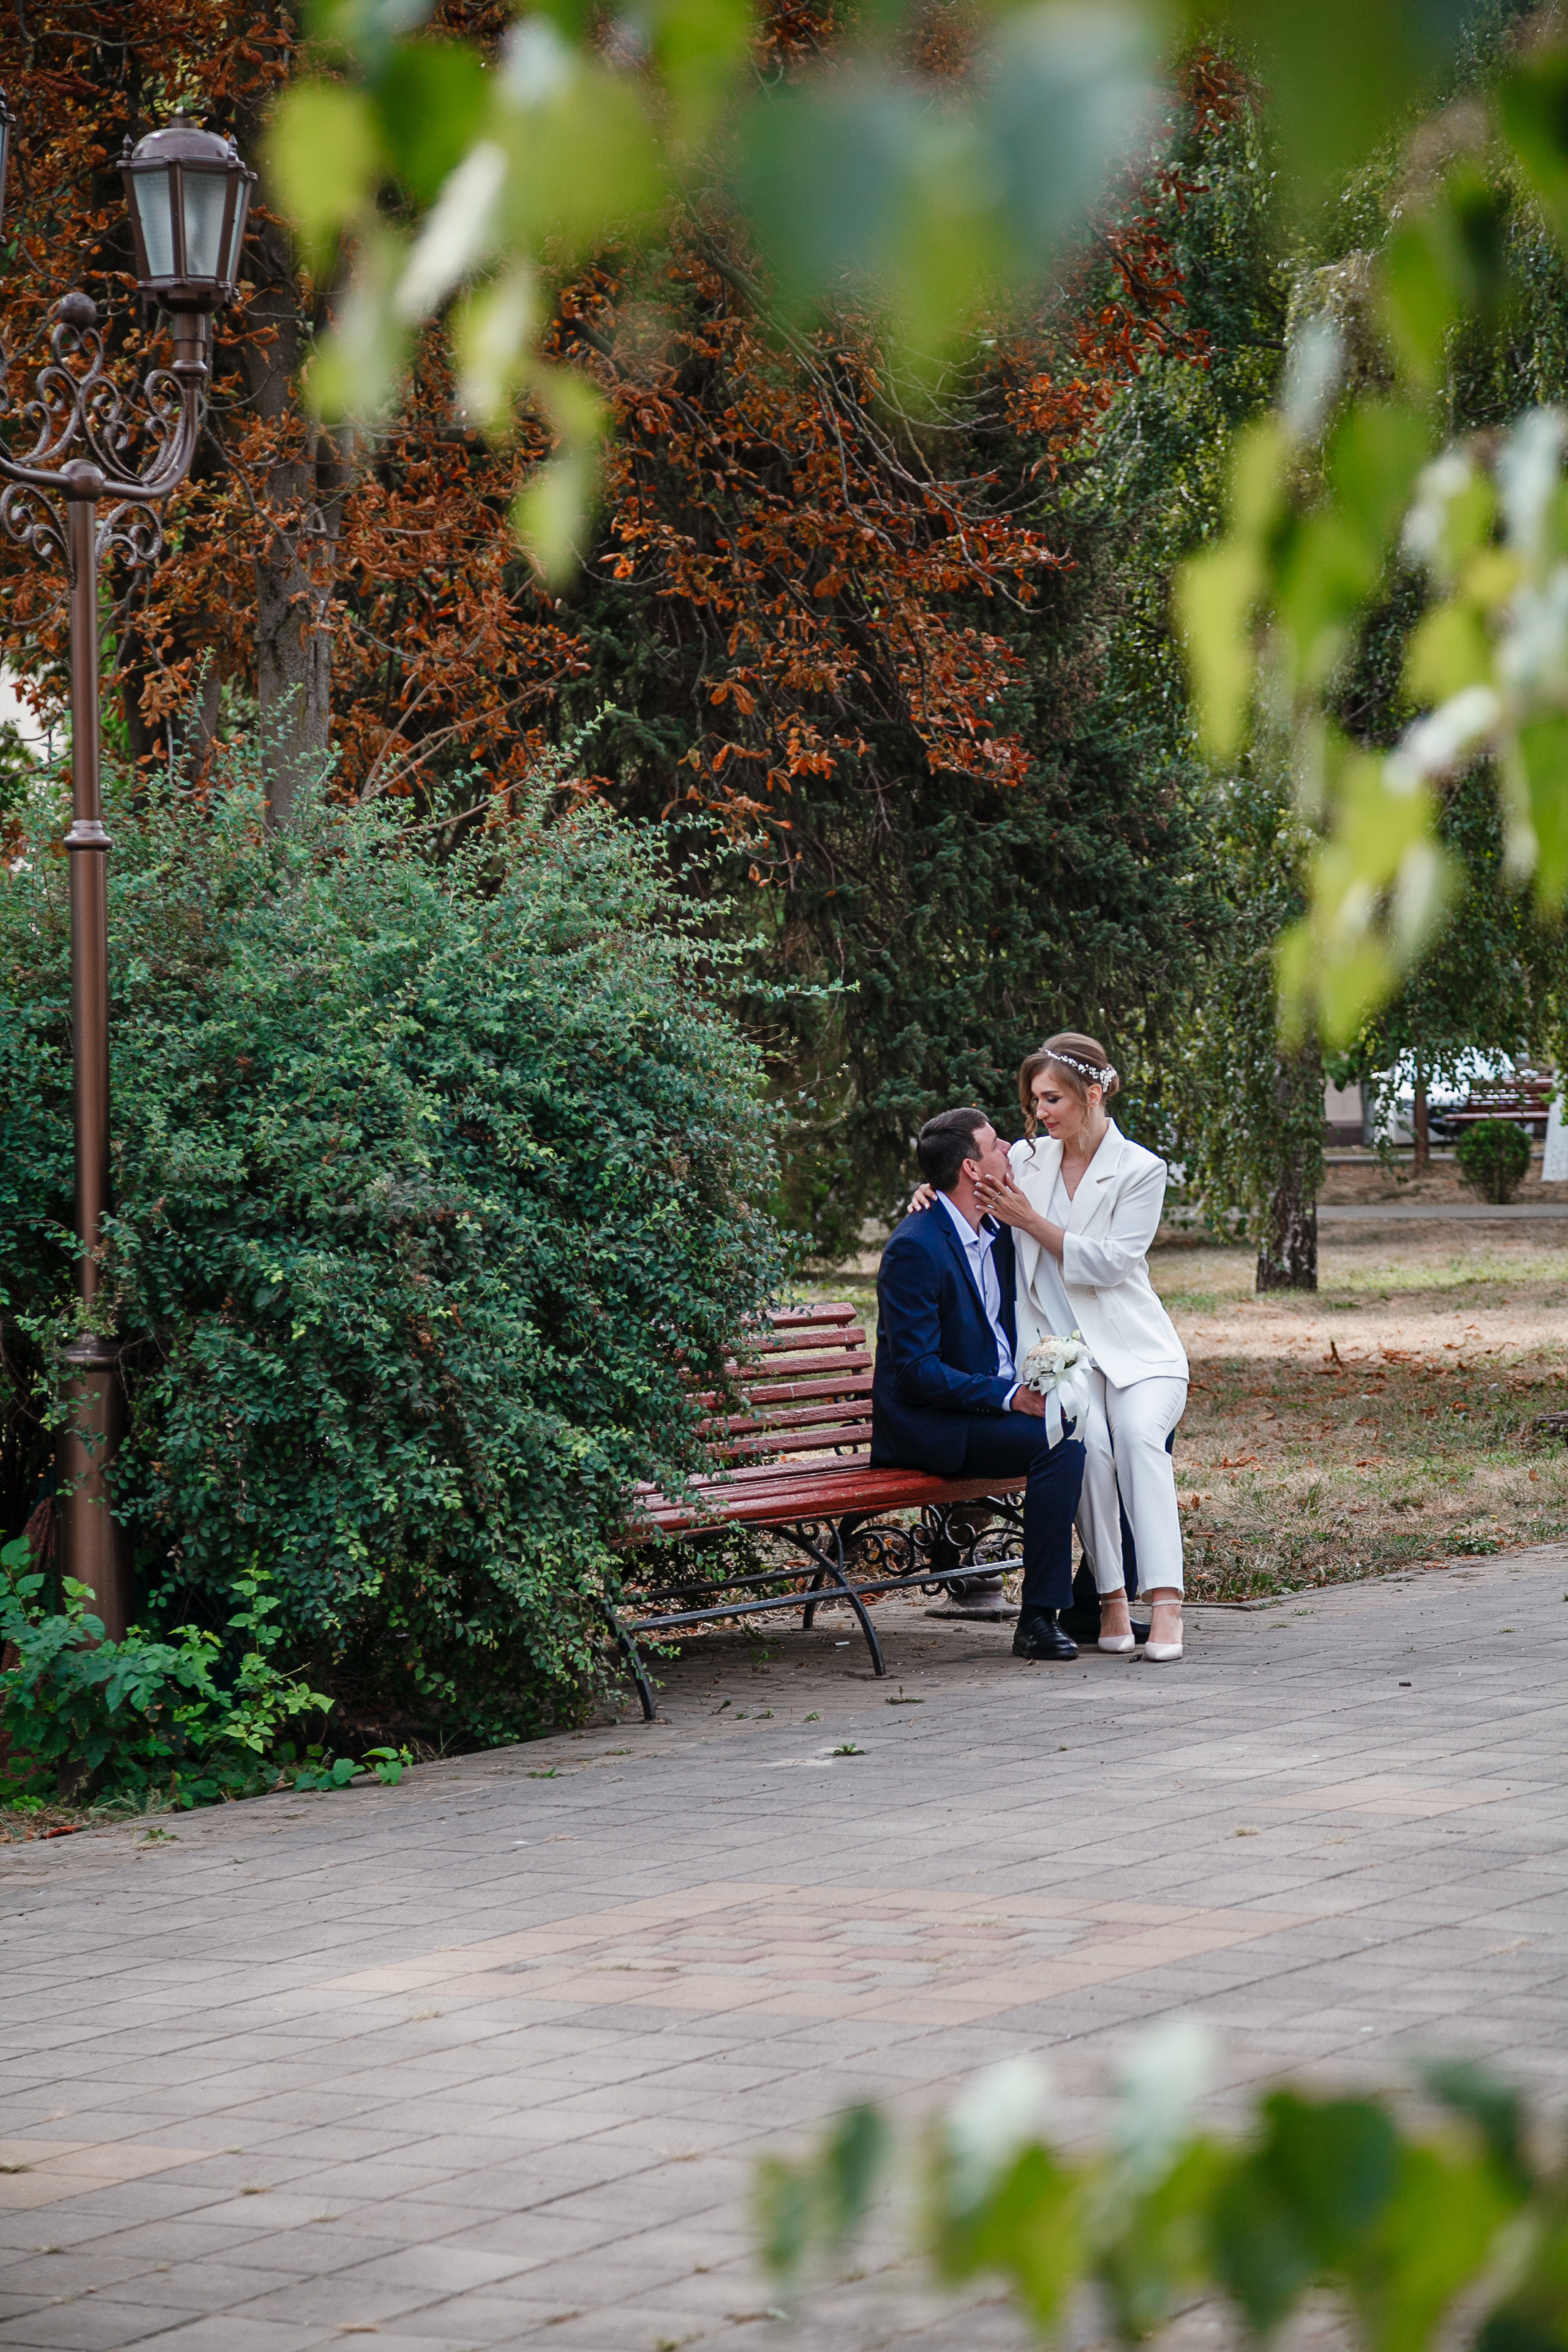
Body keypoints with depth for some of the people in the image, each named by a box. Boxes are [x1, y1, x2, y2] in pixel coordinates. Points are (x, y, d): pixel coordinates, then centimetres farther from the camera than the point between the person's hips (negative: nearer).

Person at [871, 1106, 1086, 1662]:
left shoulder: (997, 1232, 11)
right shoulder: (915, 1249, -17)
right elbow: (916, 1371, -21)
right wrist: (1009, 1396, -26)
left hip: (1003, 1401, 9)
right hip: (930, 1428, -9)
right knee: (1060, 1443, -30)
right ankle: (1037, 1620, -26)